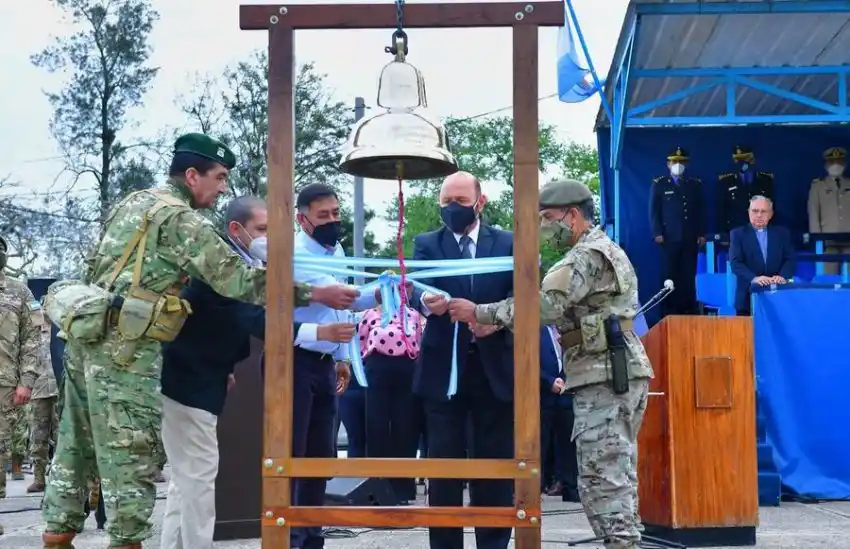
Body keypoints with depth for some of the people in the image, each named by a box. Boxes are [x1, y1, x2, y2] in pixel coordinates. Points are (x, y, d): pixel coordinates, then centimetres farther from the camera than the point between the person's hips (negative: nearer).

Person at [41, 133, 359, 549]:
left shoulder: (133, 201, 18)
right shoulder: (182, 219, -9)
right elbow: (239, 280, -15)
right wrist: (317, 294, -14)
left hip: (88, 332, 9)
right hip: (126, 345, -9)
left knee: (77, 444, 14)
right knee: (130, 453, -5)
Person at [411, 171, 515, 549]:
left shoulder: (508, 244, 7)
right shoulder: (426, 244, 7)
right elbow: (418, 287, -11)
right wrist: (426, 302, -35)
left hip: (494, 369, 0)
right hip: (443, 369, 0)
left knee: (495, 464, 5)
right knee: (443, 464, 2)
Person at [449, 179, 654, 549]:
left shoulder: (588, 254, -10)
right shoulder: (603, 251, 24)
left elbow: (545, 305, -21)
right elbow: (562, 309, 21)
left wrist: (480, 313, -14)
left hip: (606, 378, -11)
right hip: (612, 376, 11)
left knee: (602, 479, -10)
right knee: (615, 477, 12)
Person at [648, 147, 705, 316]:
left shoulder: (696, 184, 15)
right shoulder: (659, 184, 7)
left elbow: (700, 211, 14)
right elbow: (654, 211, 2)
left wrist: (701, 234, 5)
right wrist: (657, 233, -8)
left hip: (690, 238, 2)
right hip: (669, 238, -2)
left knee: (689, 277, 1)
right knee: (670, 277, -2)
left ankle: (689, 312, 4)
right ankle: (669, 313, 1)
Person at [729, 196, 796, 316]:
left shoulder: (782, 233, 13)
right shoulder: (738, 234, 6)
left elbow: (790, 260, 5)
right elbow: (735, 263, -7)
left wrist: (782, 276, -16)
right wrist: (754, 278, -24)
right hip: (749, 297, -2)